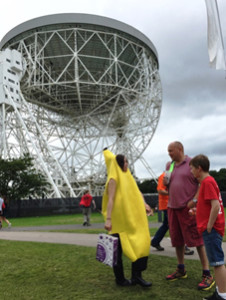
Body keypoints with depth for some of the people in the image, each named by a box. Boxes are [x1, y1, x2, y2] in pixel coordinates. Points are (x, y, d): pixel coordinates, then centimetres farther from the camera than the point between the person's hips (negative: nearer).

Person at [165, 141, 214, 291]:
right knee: (177, 240, 13)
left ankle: (207, 275, 6)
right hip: (173, 207, 6)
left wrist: (194, 200, -18)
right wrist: (166, 183, -2)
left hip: (188, 208, -6)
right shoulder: (170, 165, 13)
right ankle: (181, 270, 28)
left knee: (197, 239, -4)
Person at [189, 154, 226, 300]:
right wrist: (197, 210, 15)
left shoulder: (207, 182, -16)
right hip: (212, 229, 10)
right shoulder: (208, 181, 14)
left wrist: (209, 227, -19)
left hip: (212, 230, -10)